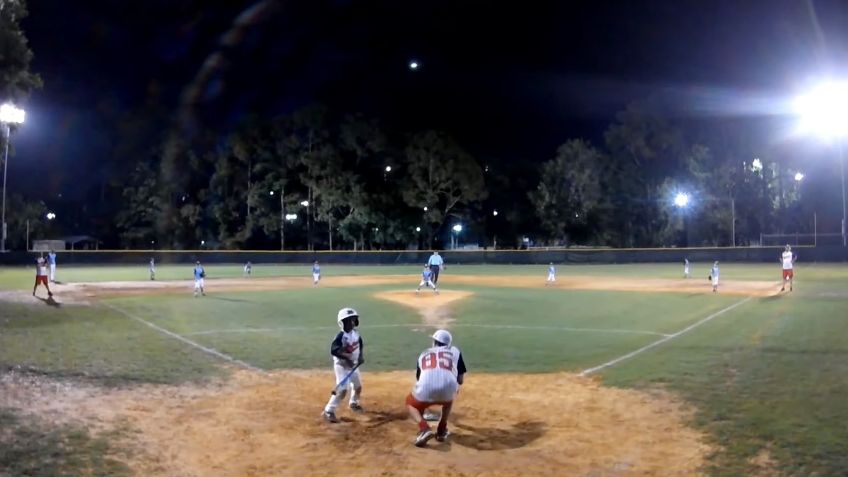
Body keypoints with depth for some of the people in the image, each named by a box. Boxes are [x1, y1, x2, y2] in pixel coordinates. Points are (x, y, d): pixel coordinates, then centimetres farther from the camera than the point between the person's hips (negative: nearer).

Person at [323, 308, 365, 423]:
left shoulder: (356, 333, -3)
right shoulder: (341, 336, -25)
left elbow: (361, 344, 12)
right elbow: (334, 350, -31)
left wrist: (361, 355, -5)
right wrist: (346, 358, -35)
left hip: (353, 364, 8)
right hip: (341, 365, -7)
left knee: (358, 386, 21)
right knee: (343, 389, -18)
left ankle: (353, 403, 49)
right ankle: (328, 411, -11)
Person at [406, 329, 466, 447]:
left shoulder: (424, 354, 30)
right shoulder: (454, 351, 26)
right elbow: (460, 379, 22)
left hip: (425, 390, -1)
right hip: (448, 389, 1)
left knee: (410, 403, 32)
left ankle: (424, 429, 5)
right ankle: (442, 431, 27)